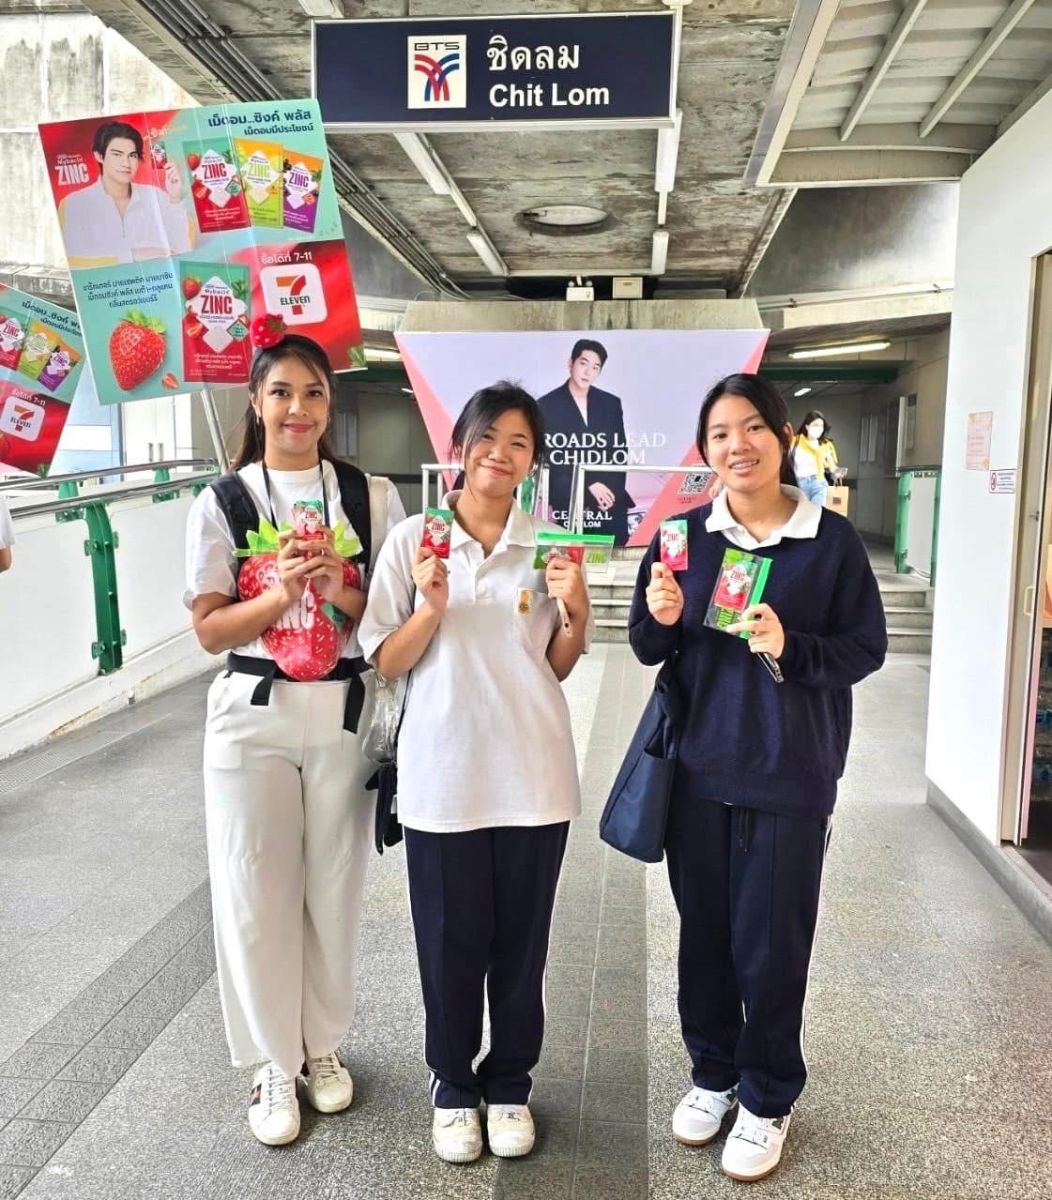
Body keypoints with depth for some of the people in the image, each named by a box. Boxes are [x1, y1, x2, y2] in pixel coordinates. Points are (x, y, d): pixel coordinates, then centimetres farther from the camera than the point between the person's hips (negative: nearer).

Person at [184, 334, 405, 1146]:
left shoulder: (373, 497, 1)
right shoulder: (222, 502, 0)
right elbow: (211, 631, -3)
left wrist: (343, 593, -18)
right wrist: (281, 592, -20)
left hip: (345, 714, 1)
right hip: (253, 715, 0)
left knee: (335, 888, 12)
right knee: (256, 894, 6)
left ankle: (324, 1047, 36)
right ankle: (274, 1063, 28)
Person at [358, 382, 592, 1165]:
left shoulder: (547, 543, 2)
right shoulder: (412, 539, -3)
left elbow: (558, 668, 7)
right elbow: (385, 664, -1)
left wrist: (578, 612, -12)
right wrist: (430, 609, -18)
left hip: (532, 772, 1)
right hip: (444, 772, -1)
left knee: (521, 939, 14)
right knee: (451, 940, 12)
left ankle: (510, 1084, 36)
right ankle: (453, 1085, 35)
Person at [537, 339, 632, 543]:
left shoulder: (611, 403, 12)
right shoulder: (546, 405, 1)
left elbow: (621, 451, 12)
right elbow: (547, 458, -5)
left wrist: (613, 491, -5)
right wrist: (588, 486, -13)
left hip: (611, 505, 3)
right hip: (568, 506, -3)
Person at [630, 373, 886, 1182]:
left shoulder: (832, 540, -8)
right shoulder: (686, 535, 0)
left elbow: (868, 648, -5)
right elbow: (649, 651, 5)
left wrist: (791, 649, -22)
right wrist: (659, 619, -18)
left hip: (791, 775, -2)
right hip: (699, 767, 3)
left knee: (771, 942, 8)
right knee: (704, 929, 15)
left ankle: (768, 1099, 31)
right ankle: (713, 1073, 38)